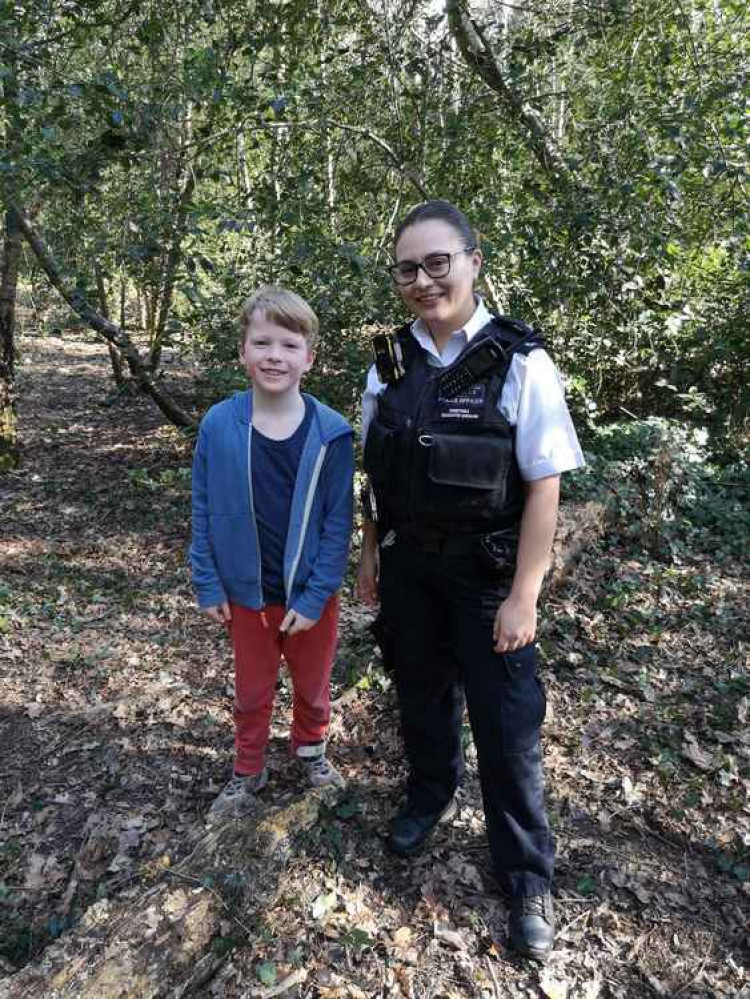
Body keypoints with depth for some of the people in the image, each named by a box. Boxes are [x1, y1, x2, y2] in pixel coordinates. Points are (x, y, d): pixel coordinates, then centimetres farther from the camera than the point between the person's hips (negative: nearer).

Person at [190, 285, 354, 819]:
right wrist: (208, 585, -3)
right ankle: (249, 771, 43)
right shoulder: (218, 425, -12)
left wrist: (315, 596, -15)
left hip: (311, 595, -1)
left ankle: (311, 749, 49)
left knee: (312, 686, 21)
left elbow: (338, 522, -12)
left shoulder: (331, 433, -16)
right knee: (252, 693, 20)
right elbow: (204, 513, -3)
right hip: (246, 593, 1)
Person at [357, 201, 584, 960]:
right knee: (422, 691, 21)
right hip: (407, 567, 4)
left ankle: (526, 875, 28)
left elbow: (544, 487, -13)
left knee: (506, 721, 6)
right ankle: (430, 796, 49)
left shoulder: (519, 363, -13)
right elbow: (376, 476, 8)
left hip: (486, 574, -4)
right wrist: (370, 554, 10)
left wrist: (524, 596, -14)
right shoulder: (390, 363, 0)